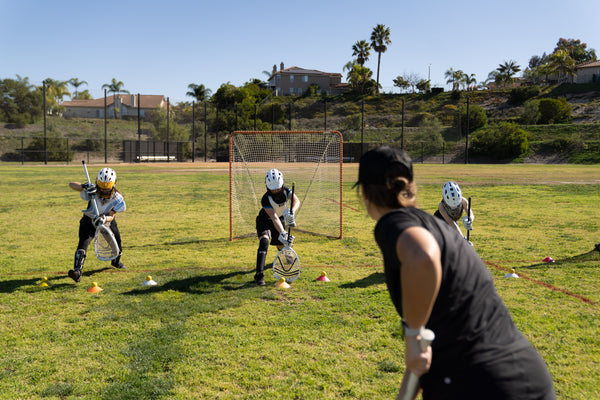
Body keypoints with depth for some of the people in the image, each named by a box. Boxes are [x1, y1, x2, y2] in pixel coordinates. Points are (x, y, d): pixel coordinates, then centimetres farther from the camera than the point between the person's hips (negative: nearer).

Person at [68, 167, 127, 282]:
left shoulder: (117, 198, -22)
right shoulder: (92, 191, -25)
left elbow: (112, 216, -23)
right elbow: (71, 185, -29)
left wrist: (105, 218, -46)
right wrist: (85, 186, -48)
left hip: (107, 222, 2)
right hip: (89, 221, -2)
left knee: (117, 247, 11)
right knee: (83, 243, -26)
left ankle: (116, 261, 48)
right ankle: (77, 271, -32)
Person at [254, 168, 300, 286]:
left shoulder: (286, 191, -18)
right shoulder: (265, 199, -31)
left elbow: (296, 201, -33)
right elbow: (274, 218, -38)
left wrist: (292, 211, -54)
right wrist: (282, 233, -48)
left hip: (281, 219, 4)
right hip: (265, 220, -4)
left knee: (282, 245, 10)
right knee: (264, 241, -29)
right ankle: (259, 274, -30)